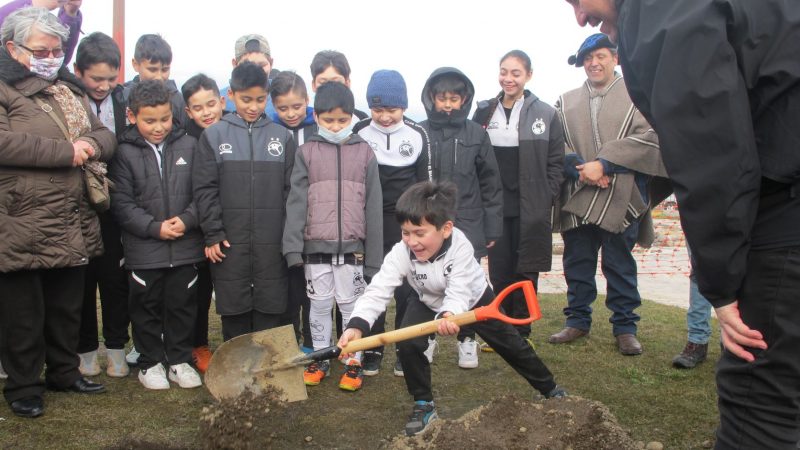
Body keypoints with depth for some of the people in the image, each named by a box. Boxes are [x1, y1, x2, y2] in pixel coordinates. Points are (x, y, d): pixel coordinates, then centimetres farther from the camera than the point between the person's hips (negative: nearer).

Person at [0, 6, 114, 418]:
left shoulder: (69, 89, 16)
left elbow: (105, 135, 16)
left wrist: (92, 144, -8)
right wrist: (67, 151, -19)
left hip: (73, 226, 7)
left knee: (67, 307, 18)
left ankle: (64, 372, 35)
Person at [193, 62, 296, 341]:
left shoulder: (282, 137, 5)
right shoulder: (214, 135, 2)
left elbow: (290, 189, 5)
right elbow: (204, 189, 0)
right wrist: (213, 234, -6)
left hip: (272, 242, 1)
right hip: (229, 242, 0)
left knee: (270, 309, 6)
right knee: (233, 308, 7)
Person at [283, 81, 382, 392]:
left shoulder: (365, 153, 3)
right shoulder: (306, 152, 3)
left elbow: (373, 207, 3)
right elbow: (296, 201, -1)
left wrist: (373, 256, 1)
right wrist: (293, 246, -10)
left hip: (352, 246, 0)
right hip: (316, 246, 1)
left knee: (351, 306, 8)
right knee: (319, 306, 12)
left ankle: (353, 361, 21)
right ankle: (320, 359, 26)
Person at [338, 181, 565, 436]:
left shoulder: (460, 247, -40)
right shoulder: (400, 253, -35)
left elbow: (458, 294, -47)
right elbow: (377, 291, -42)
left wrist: (449, 314, -71)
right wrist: (357, 325, -59)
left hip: (474, 298, -2)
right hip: (429, 302, 2)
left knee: (510, 344, 9)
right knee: (407, 345, -22)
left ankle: (549, 388, 35)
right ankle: (423, 405, 0)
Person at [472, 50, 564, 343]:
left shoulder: (545, 114, 1)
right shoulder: (484, 112, 8)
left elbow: (555, 164, 2)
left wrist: (544, 201, -7)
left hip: (531, 208, -2)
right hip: (494, 207, 2)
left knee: (525, 272, 3)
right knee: (499, 271, 5)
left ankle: (522, 333, 16)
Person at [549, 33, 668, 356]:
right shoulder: (566, 103, 14)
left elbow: (647, 138, -10)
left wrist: (604, 164, -16)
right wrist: (579, 168, -12)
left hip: (621, 197, -3)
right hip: (577, 198, 3)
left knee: (620, 265, 5)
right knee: (577, 263, 10)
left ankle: (625, 326, 16)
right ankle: (577, 320, 23)